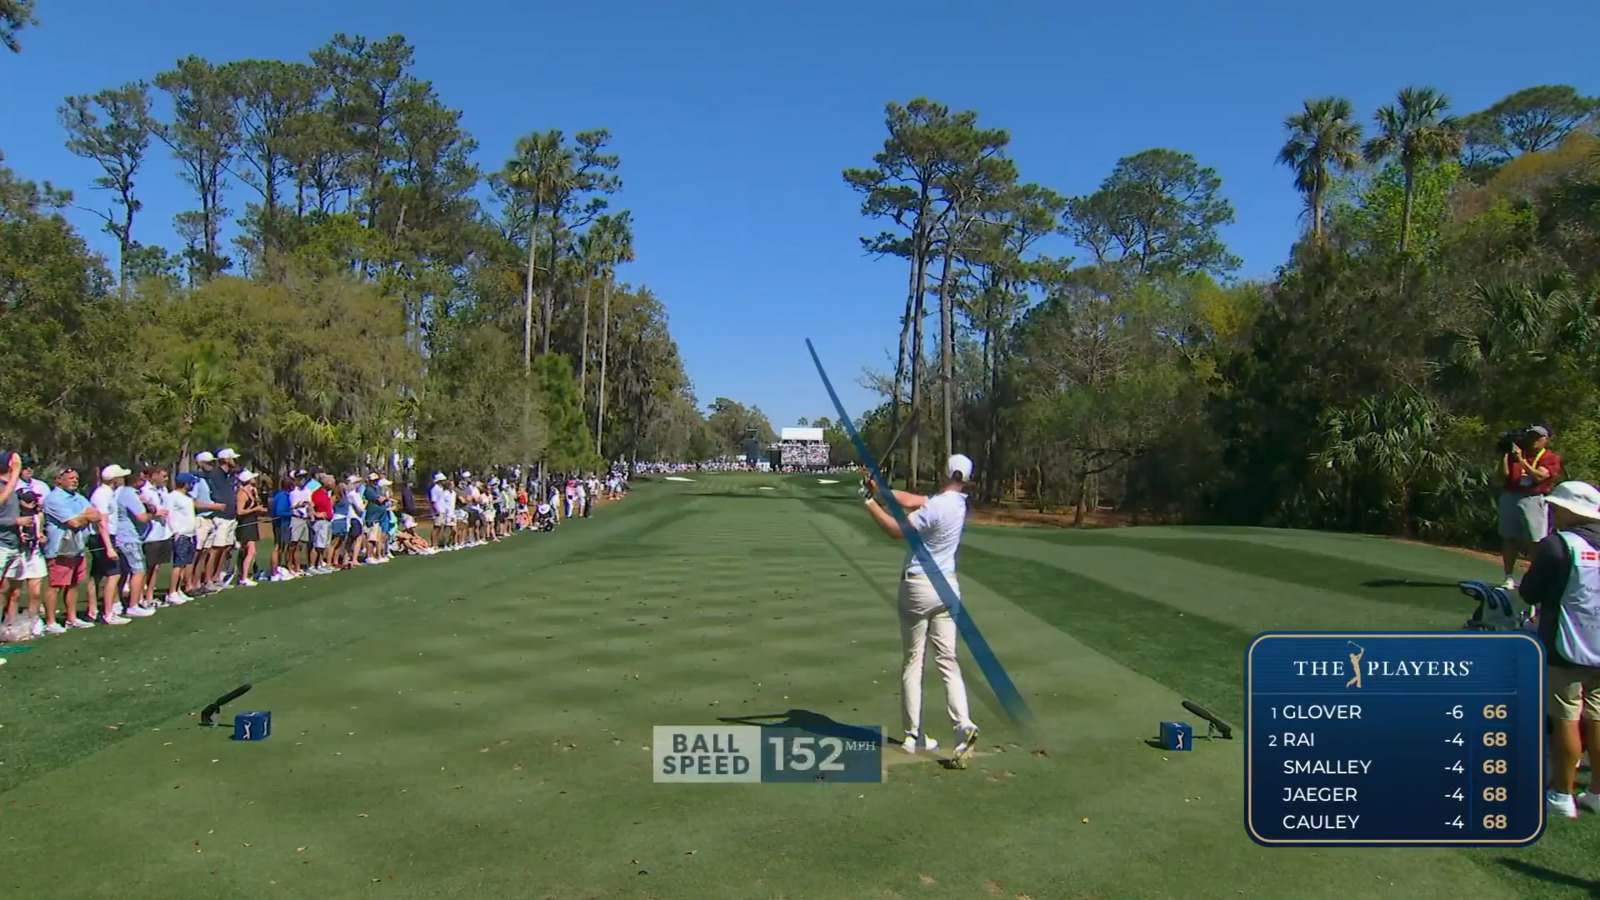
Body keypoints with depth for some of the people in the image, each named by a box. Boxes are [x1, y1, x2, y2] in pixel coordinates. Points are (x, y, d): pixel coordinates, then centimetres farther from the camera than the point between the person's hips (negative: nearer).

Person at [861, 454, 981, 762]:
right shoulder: (960, 503, 5)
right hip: (948, 586, 6)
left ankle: (914, 736, 8)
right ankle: (963, 723, -11)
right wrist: (879, 489, 1)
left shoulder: (935, 507, -19)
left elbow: (897, 530, -18)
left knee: (912, 662, 4)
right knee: (947, 660, 6)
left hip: (917, 586, -6)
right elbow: (911, 501, 8)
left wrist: (870, 503, -11)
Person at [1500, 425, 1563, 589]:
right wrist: (1505, 454, -5)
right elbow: (1504, 474, 4)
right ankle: (1509, 578, 7)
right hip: (1510, 498, 3)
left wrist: (1521, 460, -17)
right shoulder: (1516, 452, 13)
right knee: (1508, 539, 2)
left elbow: (1539, 476, -12)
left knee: (1535, 542, -6)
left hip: (1534, 500, -3)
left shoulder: (1551, 458, 4)